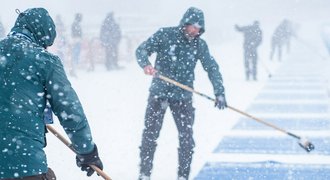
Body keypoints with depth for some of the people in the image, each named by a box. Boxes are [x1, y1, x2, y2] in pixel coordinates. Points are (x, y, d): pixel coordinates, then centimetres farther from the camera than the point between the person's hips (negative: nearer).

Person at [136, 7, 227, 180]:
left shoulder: (200, 45, 1)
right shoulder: (165, 35, -5)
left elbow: (212, 68, 2)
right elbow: (142, 49, -8)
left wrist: (219, 93, -8)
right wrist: (146, 64, -30)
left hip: (183, 97, 2)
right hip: (159, 93, -2)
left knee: (187, 139, -1)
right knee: (150, 135, 3)